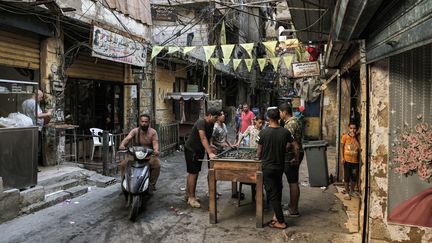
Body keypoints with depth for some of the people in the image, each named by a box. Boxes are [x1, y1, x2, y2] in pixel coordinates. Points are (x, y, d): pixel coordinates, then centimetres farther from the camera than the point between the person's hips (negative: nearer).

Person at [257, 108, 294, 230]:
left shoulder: (263, 132, -14)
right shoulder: (285, 132, -6)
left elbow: (259, 151, -6)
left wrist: (260, 159, 15)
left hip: (267, 167, -3)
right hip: (280, 166, 4)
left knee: (272, 193, 2)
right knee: (278, 191, 21)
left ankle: (281, 222, 4)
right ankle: (276, 215, 26)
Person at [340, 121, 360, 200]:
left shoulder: (357, 138, 2)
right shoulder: (345, 137, -4)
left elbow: (359, 148, -9)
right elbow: (341, 147, 1)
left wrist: (355, 137, -12)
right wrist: (342, 157, -7)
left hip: (355, 160, 3)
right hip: (347, 160, -2)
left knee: (354, 177, 11)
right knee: (347, 177, 4)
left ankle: (351, 191, 30)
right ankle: (347, 193, 17)